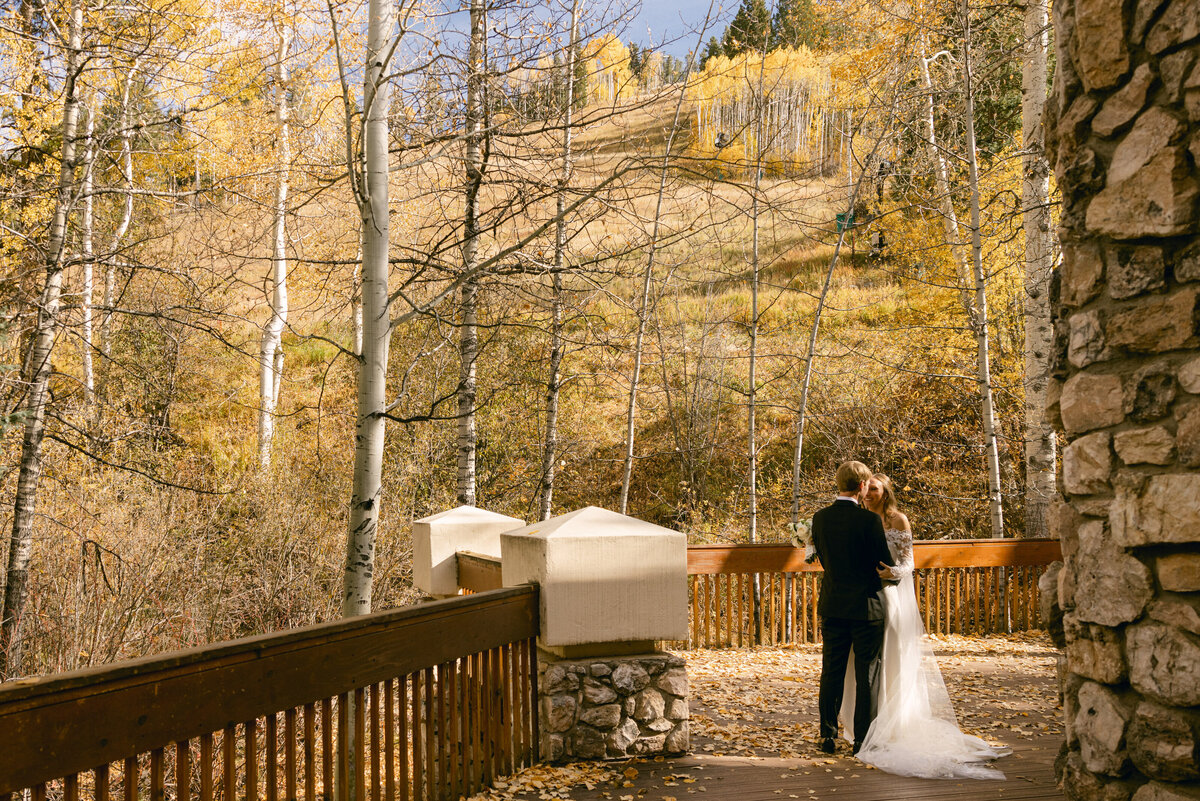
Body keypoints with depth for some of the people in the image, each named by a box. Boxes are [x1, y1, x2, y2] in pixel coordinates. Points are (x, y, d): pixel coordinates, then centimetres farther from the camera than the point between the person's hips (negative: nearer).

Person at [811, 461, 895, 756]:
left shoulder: (820, 518, 0)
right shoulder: (869, 520, -15)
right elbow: (887, 565, -9)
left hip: (832, 606, 4)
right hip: (865, 605, -4)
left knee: (831, 673, 12)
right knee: (866, 675, 6)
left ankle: (828, 736, 17)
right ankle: (863, 739, 10)